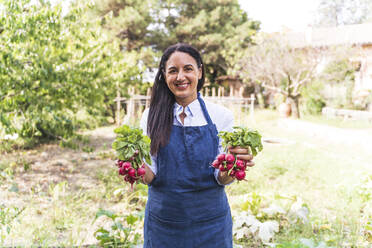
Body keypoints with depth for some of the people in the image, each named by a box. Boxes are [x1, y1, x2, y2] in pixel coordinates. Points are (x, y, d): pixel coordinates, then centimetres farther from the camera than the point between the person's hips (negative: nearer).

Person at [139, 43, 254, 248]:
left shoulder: (221, 116, -6)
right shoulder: (152, 116, -4)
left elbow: (221, 178, -5)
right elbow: (152, 175, -2)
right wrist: (141, 170, -24)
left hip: (209, 222, 0)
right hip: (162, 221, 1)